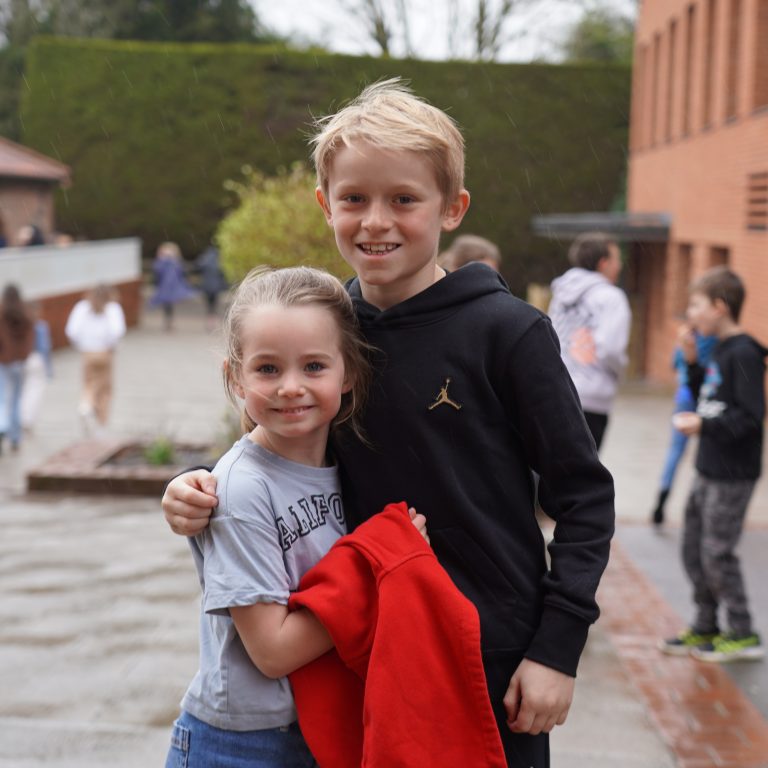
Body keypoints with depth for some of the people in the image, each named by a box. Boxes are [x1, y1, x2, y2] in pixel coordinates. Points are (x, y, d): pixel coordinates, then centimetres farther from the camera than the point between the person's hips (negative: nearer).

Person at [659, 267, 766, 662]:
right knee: (694, 548, 14)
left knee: (717, 553, -3)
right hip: (709, 469, 9)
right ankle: (705, 627, 27)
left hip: (732, 475, -9)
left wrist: (704, 425, -22)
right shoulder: (719, 351, 10)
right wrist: (692, 362, 6)